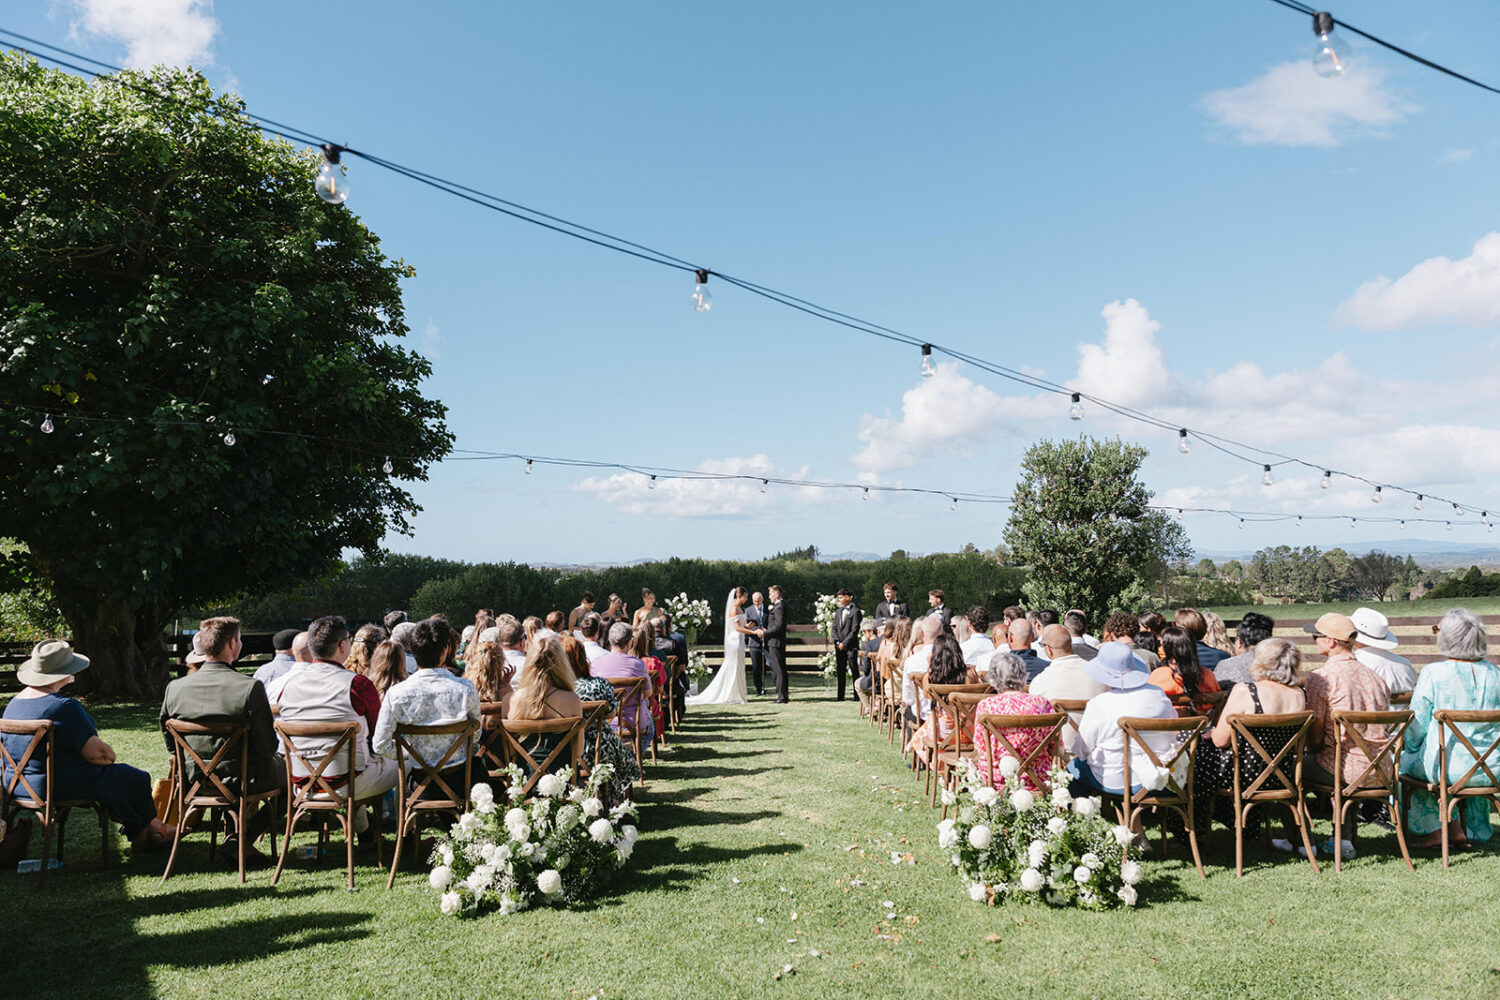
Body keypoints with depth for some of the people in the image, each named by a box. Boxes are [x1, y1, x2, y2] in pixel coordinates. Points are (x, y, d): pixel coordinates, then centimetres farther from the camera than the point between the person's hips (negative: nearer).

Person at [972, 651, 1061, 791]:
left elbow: (981, 752, 1)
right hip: (1036, 783, 1)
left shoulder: (985, 706, -7)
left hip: (997, 783, -1)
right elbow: (1056, 750, 3)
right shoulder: (1042, 703, -4)